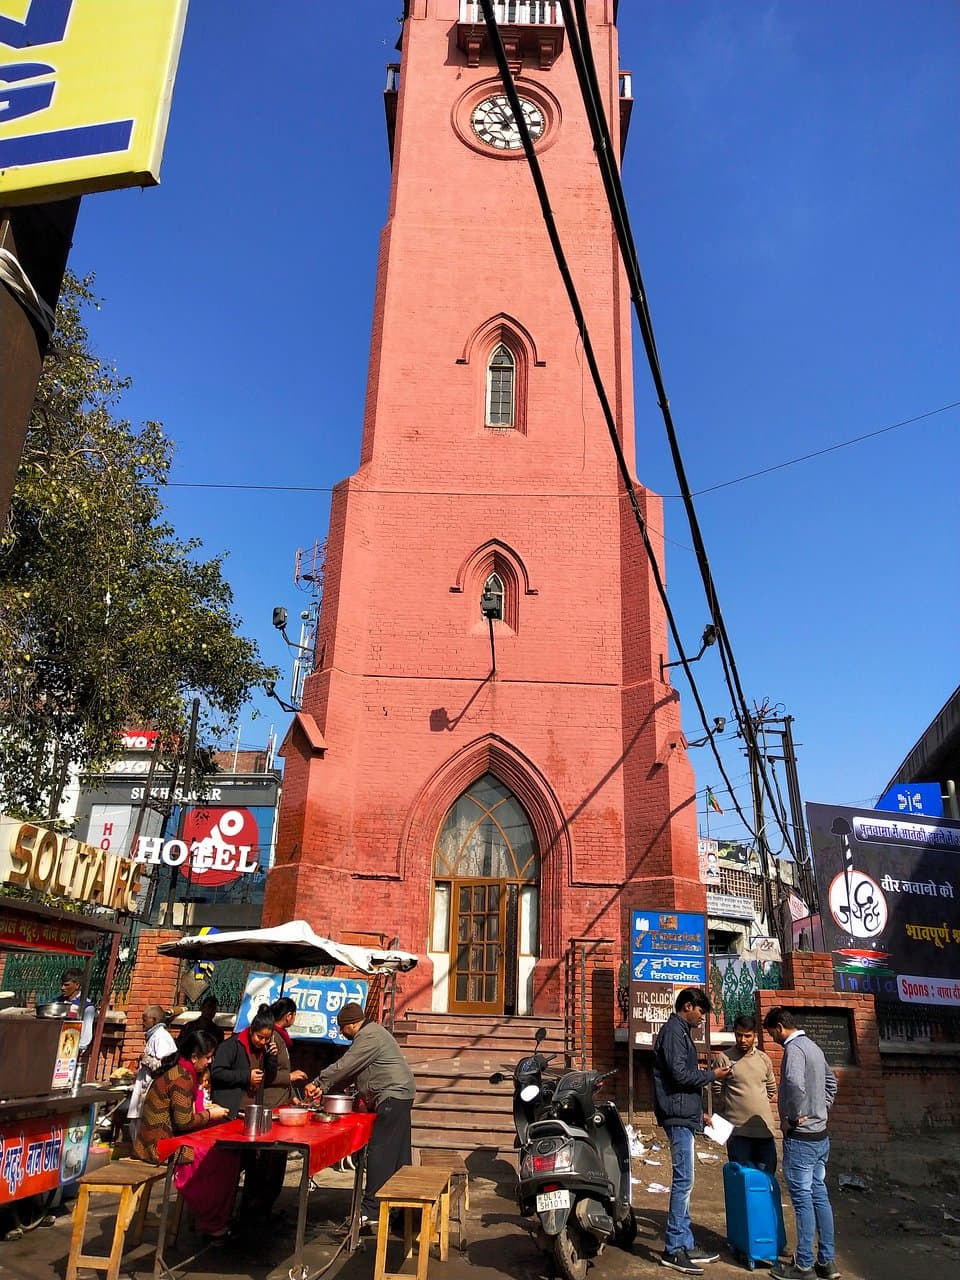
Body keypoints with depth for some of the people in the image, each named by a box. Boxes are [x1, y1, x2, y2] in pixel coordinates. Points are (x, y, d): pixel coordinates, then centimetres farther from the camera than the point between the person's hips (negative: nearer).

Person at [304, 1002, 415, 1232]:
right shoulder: (371, 1032, 18)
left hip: (392, 1097, -11)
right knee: (398, 1154, 14)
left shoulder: (369, 1037, -15)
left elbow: (343, 1067, -16)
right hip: (398, 1096, 11)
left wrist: (318, 1083, -4)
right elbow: (349, 1069, 18)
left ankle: (369, 1211, -6)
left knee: (379, 1152, -8)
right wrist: (324, 1087, 9)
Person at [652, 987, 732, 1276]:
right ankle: (673, 1249, -2)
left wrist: (698, 1112, 17)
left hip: (684, 1115, 10)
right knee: (683, 1180, -7)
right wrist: (712, 1075, -8)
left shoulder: (681, 1032, 18)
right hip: (678, 1114, -10)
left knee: (683, 1182, 12)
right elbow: (680, 1074, -20)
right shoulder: (673, 1031, -13)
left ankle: (685, 1245, 18)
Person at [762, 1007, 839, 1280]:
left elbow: (795, 1084, -34)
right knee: (819, 1196, 13)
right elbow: (831, 1082, 25)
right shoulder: (813, 1047, 12)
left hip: (800, 1137, -9)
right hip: (820, 1135, 9)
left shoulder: (793, 1048, -17)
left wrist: (793, 1117, -21)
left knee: (803, 1199, -2)